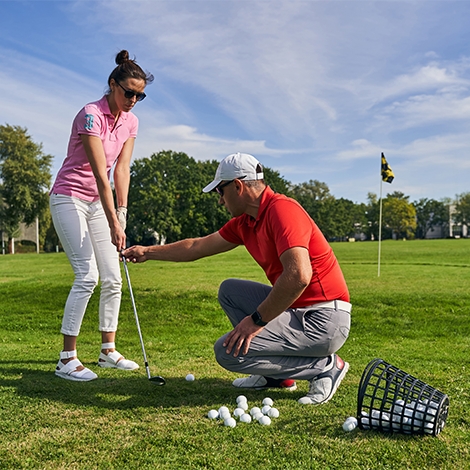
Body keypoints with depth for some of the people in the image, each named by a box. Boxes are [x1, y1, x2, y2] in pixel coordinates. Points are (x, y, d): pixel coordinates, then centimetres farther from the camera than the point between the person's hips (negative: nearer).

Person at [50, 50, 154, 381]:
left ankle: (108, 350, 16)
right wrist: (113, 223, -26)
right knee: (88, 274, -16)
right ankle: (67, 359, -8)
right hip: (69, 198, -7)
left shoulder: (131, 121, 4)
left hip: (98, 201, 7)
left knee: (113, 278, 4)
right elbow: (100, 173, -24)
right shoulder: (91, 115, -19)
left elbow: (121, 168, 0)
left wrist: (121, 211, -10)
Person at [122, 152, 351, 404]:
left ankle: (325, 366, -3)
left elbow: (299, 275, -32)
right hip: (295, 308, 9)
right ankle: (275, 374, 15)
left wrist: (257, 320, -23)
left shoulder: (282, 209, -19)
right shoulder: (244, 223, 9)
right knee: (229, 290, 17)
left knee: (228, 351, -14)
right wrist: (147, 252, 28)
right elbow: (198, 246, 21)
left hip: (324, 318, -9)